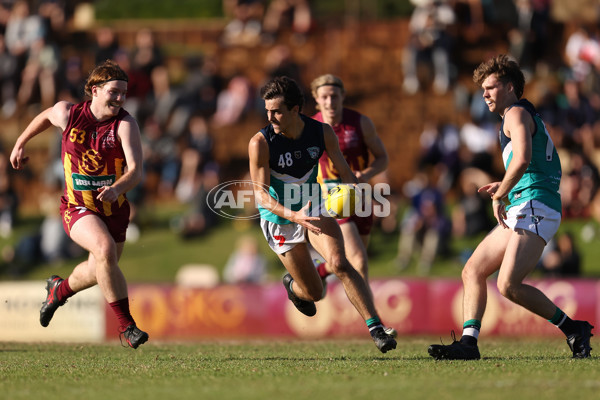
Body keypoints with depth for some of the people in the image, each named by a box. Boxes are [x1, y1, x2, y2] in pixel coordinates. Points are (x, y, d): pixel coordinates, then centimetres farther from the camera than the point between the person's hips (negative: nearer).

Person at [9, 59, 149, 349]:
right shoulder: (67, 113, -12)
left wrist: (117, 188, -47)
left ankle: (60, 289, 54)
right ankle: (126, 325, -22)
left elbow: (136, 170, -27)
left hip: (114, 209, 2)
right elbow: (45, 117, 14)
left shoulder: (125, 124, -17)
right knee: (105, 249, -30)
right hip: (77, 208, -2)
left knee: (99, 271, 18)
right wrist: (20, 144, 24)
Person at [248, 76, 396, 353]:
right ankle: (293, 286, 41)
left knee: (339, 263, -25)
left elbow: (344, 171, -2)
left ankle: (376, 328, -25)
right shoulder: (260, 143, -22)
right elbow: (261, 194, -23)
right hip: (279, 220, -2)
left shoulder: (322, 132, -12)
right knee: (314, 293, 2)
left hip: (313, 208, 2)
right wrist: (293, 216, -40)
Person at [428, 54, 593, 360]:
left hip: (534, 209, -11)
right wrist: (505, 187, 20)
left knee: (508, 285, -20)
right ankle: (469, 342, -4)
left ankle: (573, 329, -9)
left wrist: (500, 197, -14)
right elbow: (536, 169, 31)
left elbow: (523, 158, -22)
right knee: (473, 271, 5)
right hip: (519, 212, 11)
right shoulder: (529, 117, 27)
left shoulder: (517, 113, -5)